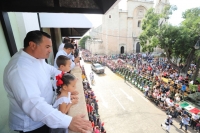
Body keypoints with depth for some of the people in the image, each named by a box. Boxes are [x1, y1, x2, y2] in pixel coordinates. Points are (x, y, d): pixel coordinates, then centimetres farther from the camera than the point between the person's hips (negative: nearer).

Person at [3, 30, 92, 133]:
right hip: (31, 125, -8)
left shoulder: (38, 57, -3)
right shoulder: (20, 69, -35)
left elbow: (49, 69, 17)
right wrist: (69, 121, -47)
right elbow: (33, 104, -45)